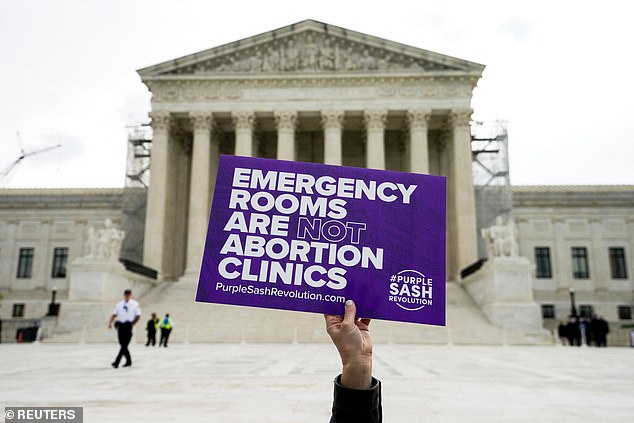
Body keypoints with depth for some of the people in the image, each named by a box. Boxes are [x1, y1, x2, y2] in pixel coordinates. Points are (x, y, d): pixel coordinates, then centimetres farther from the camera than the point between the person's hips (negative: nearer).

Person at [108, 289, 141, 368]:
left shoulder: (135, 304, 2)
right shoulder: (119, 304, 11)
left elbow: (138, 316, 2)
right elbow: (114, 314, 9)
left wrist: (132, 324, -9)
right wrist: (110, 322, -6)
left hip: (129, 326, -4)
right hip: (120, 325, 4)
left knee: (125, 345, -12)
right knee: (122, 345, 7)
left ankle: (116, 362, -13)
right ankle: (128, 361, 21)